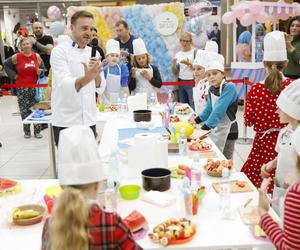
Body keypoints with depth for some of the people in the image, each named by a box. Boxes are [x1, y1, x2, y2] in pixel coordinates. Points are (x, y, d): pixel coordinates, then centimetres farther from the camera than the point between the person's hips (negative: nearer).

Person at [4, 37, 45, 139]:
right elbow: (6, 65, 10)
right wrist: (14, 75, 2)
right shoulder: (16, 57, -2)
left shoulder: (36, 56, 3)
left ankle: (37, 131, 13)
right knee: (24, 110, 3)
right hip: (22, 88, -1)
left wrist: (40, 72, -9)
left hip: (35, 87, 1)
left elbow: (42, 68, 13)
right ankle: (27, 131, 17)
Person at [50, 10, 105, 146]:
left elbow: (100, 87, 3)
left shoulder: (92, 52, 9)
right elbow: (64, 84, -24)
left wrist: (96, 74, -18)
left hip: (89, 120, 5)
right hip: (66, 122, -5)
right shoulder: (59, 50, -9)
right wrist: (86, 79, -43)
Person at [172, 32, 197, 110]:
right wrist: (174, 64, -6)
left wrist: (189, 64, -19)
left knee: (193, 106, -10)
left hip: (191, 83, -5)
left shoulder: (195, 52, -2)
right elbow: (175, 72, 12)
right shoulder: (178, 54, 13)